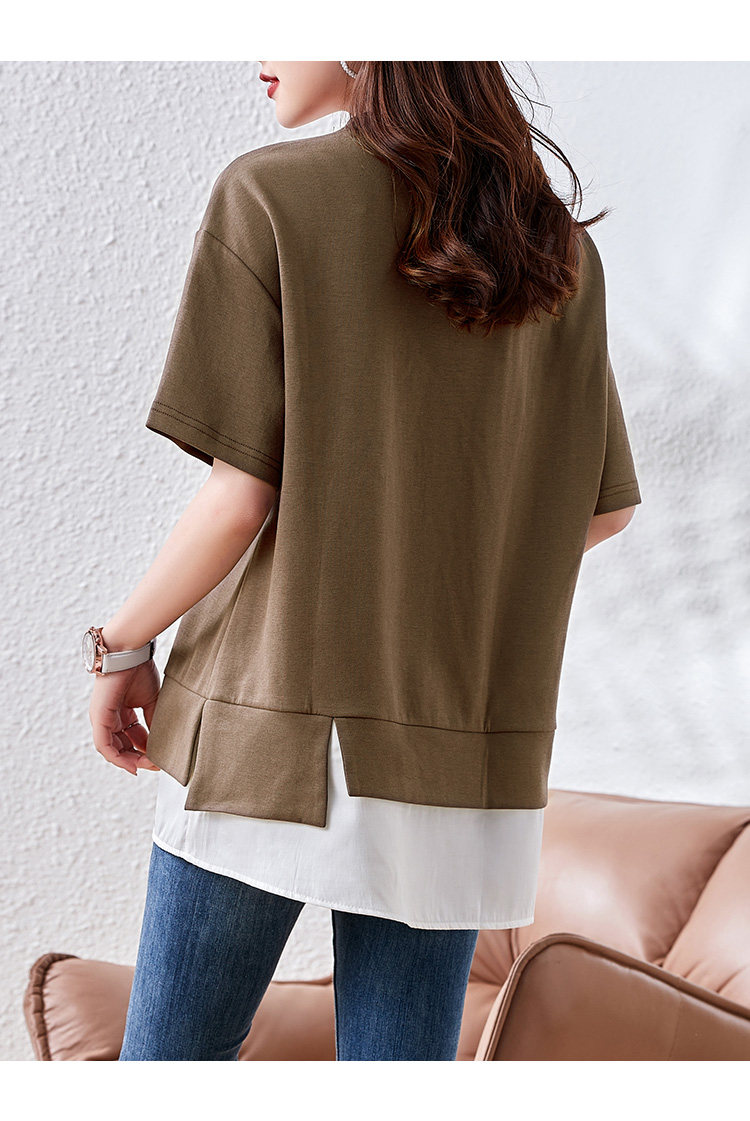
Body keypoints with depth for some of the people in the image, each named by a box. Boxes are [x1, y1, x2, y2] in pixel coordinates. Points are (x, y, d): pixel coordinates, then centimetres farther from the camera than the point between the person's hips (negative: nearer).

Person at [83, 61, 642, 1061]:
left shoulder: (271, 196, -7)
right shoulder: (561, 247, 7)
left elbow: (239, 501, -12)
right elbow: (607, 508, 11)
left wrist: (121, 646, 3)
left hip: (279, 716, -4)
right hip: (467, 751, 4)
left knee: (174, 1052, 13)